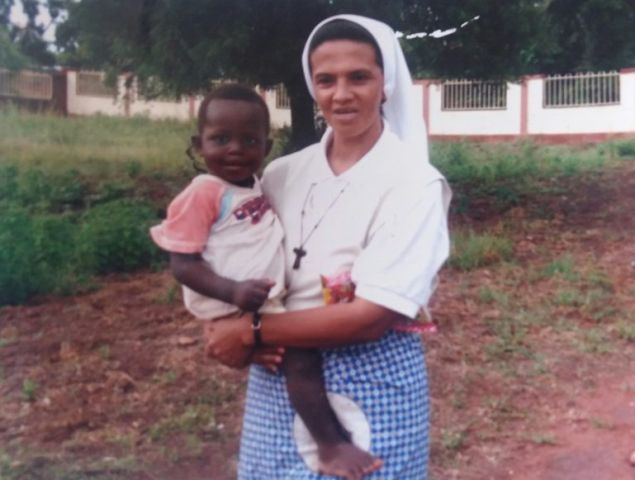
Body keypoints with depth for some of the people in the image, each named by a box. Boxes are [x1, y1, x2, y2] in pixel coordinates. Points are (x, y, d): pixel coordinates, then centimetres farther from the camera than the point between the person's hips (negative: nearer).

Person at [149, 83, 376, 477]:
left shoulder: (256, 188, 12)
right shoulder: (203, 194, -14)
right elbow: (183, 265, -18)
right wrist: (233, 291, -30)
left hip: (269, 300, 10)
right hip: (234, 309, -9)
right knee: (301, 351, -20)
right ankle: (331, 446, -10)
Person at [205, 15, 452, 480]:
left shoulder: (413, 183, -13)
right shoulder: (281, 174, 2)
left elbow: (371, 316, -19)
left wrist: (254, 331, -15)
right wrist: (232, 329, -12)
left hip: (371, 383, -4)